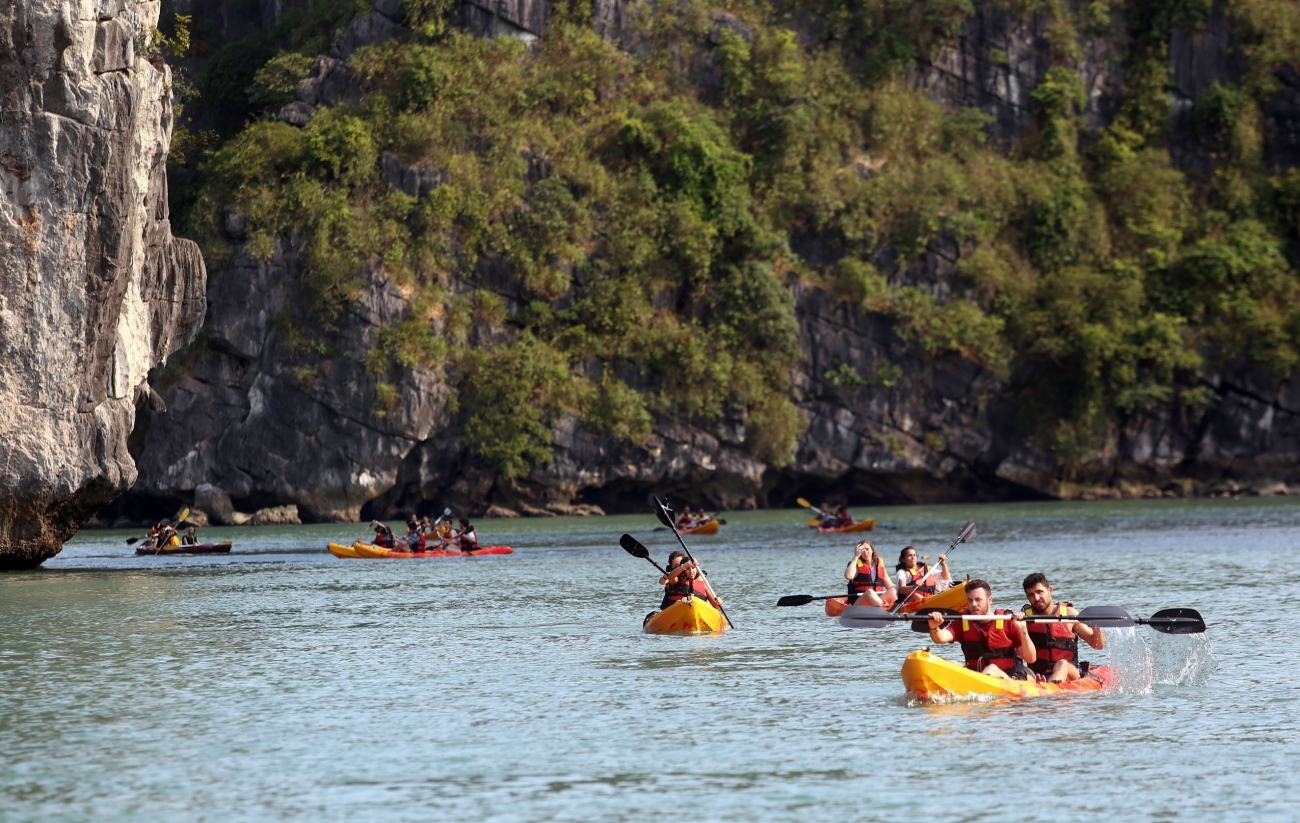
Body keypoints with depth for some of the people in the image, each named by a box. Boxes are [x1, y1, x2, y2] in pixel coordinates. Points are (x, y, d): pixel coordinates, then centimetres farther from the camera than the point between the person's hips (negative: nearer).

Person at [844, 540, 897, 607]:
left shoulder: (880, 565, 16)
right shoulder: (857, 564, 4)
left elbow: (890, 586, 15)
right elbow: (848, 576, -20)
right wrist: (856, 557, -13)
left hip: (877, 599, 4)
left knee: (892, 591, -23)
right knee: (870, 592, -36)